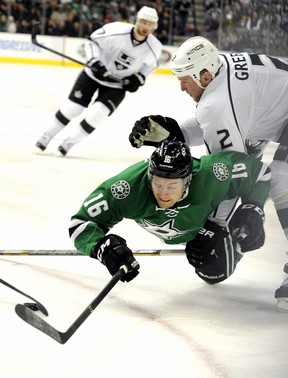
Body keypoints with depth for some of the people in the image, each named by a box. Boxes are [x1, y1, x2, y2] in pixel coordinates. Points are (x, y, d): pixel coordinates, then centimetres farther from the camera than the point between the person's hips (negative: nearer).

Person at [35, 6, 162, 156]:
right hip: (96, 73, -1)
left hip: (118, 84, 1)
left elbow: (150, 63, 6)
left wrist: (139, 78, -7)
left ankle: (69, 143, 4)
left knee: (96, 114, -15)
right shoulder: (117, 30, -27)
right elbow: (93, 41, -13)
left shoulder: (154, 48, -18)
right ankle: (47, 136, 19)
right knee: (71, 108, -2)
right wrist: (93, 60, -27)